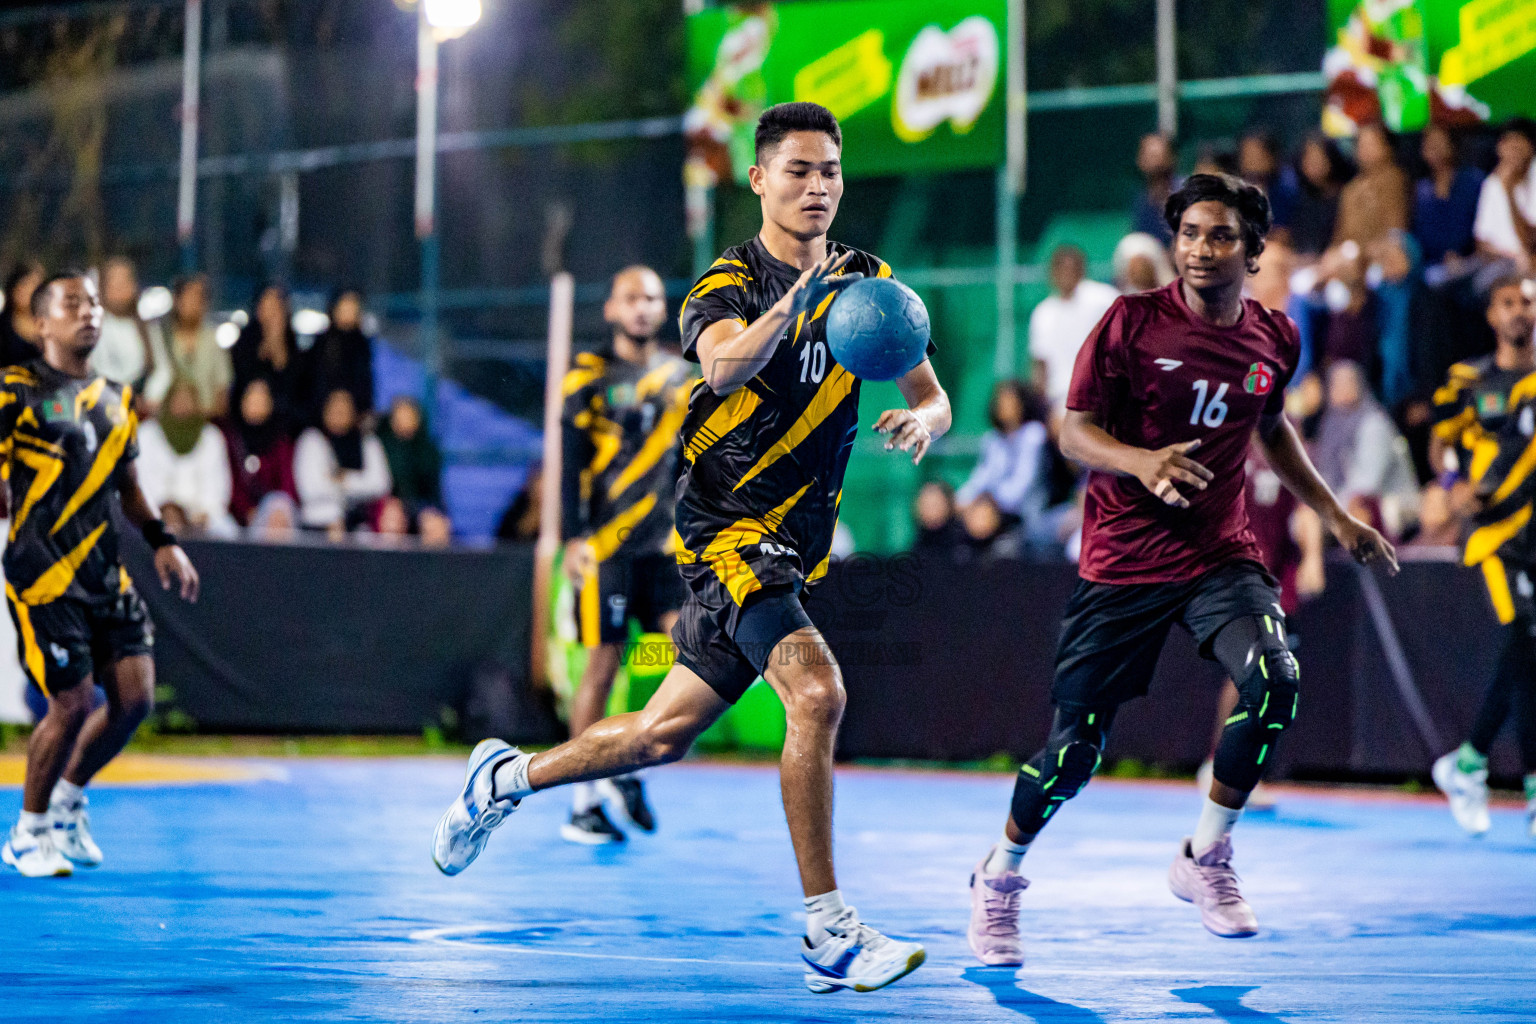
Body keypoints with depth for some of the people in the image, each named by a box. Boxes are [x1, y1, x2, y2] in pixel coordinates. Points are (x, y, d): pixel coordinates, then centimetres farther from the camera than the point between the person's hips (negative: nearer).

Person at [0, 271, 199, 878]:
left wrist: (162, 541, 16)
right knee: (73, 703, -9)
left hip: (104, 572, 6)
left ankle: (68, 797, 27)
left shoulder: (116, 399, 16)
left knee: (134, 697, 0)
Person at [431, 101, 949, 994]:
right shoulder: (728, 282, -9)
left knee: (665, 735, 13)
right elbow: (725, 363, -31)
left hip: (794, 548, 6)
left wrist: (923, 418, -17)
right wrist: (796, 303, -49)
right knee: (817, 693, -26)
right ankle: (828, 933, -22)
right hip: (728, 527, -6)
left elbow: (933, 397, 7)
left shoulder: (867, 281, 8)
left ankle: (509, 777, 37)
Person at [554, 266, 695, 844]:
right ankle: (583, 805, 5)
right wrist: (573, 538, -11)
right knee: (603, 664, -4)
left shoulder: (682, 379, 14)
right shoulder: (589, 379, 1)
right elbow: (571, 465, -3)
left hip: (666, 545, 4)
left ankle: (629, 768, 4)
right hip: (607, 545, -4)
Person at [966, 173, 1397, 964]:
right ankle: (999, 876, 25)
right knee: (1076, 746, -3)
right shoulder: (1132, 322, -10)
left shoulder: (1274, 339, 3)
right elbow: (1073, 430, -9)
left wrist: (1334, 517, 23)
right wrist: (1142, 461, -29)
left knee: (1274, 683, -24)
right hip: (1123, 561, -3)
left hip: (1221, 552, 3)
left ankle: (1205, 857, -1)